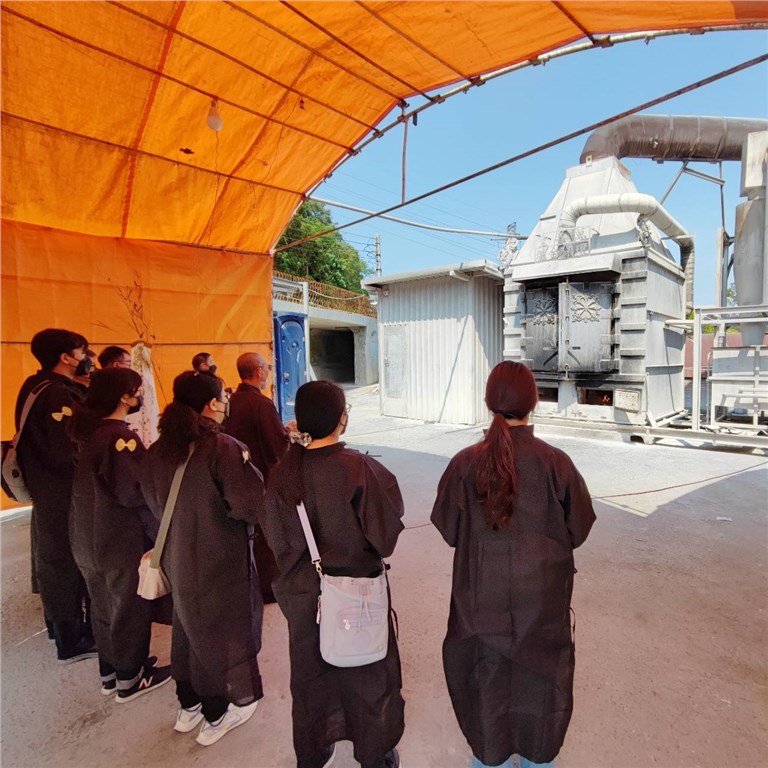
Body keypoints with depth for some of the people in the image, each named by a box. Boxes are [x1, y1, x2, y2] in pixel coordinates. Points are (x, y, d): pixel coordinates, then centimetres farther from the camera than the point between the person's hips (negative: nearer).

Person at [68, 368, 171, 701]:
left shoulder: (89, 429, 2)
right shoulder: (119, 436, -25)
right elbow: (133, 492, -27)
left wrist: (145, 466, 7)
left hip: (88, 536, 9)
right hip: (120, 541, -8)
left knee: (104, 606, 22)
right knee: (130, 609, 11)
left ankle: (109, 672, 39)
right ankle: (130, 679, 28)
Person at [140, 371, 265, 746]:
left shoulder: (156, 452, -6)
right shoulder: (223, 448, -26)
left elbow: (155, 506, 6)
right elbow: (250, 505, -29)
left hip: (179, 560, 6)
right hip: (220, 562, -6)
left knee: (189, 629, 27)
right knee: (221, 632, 17)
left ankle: (188, 706, 47)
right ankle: (216, 716, 38)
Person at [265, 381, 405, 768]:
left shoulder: (282, 473, -15)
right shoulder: (359, 469, -26)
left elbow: (276, 537, -3)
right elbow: (386, 532, -17)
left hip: (304, 591, 3)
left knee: (310, 674, 26)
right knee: (366, 675, 21)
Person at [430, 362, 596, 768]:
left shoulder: (465, 463, -19)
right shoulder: (555, 462, -19)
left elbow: (448, 529, -8)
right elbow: (578, 528, -6)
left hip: (482, 592, 0)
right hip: (542, 593, 0)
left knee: (486, 667, 23)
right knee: (540, 666, 24)